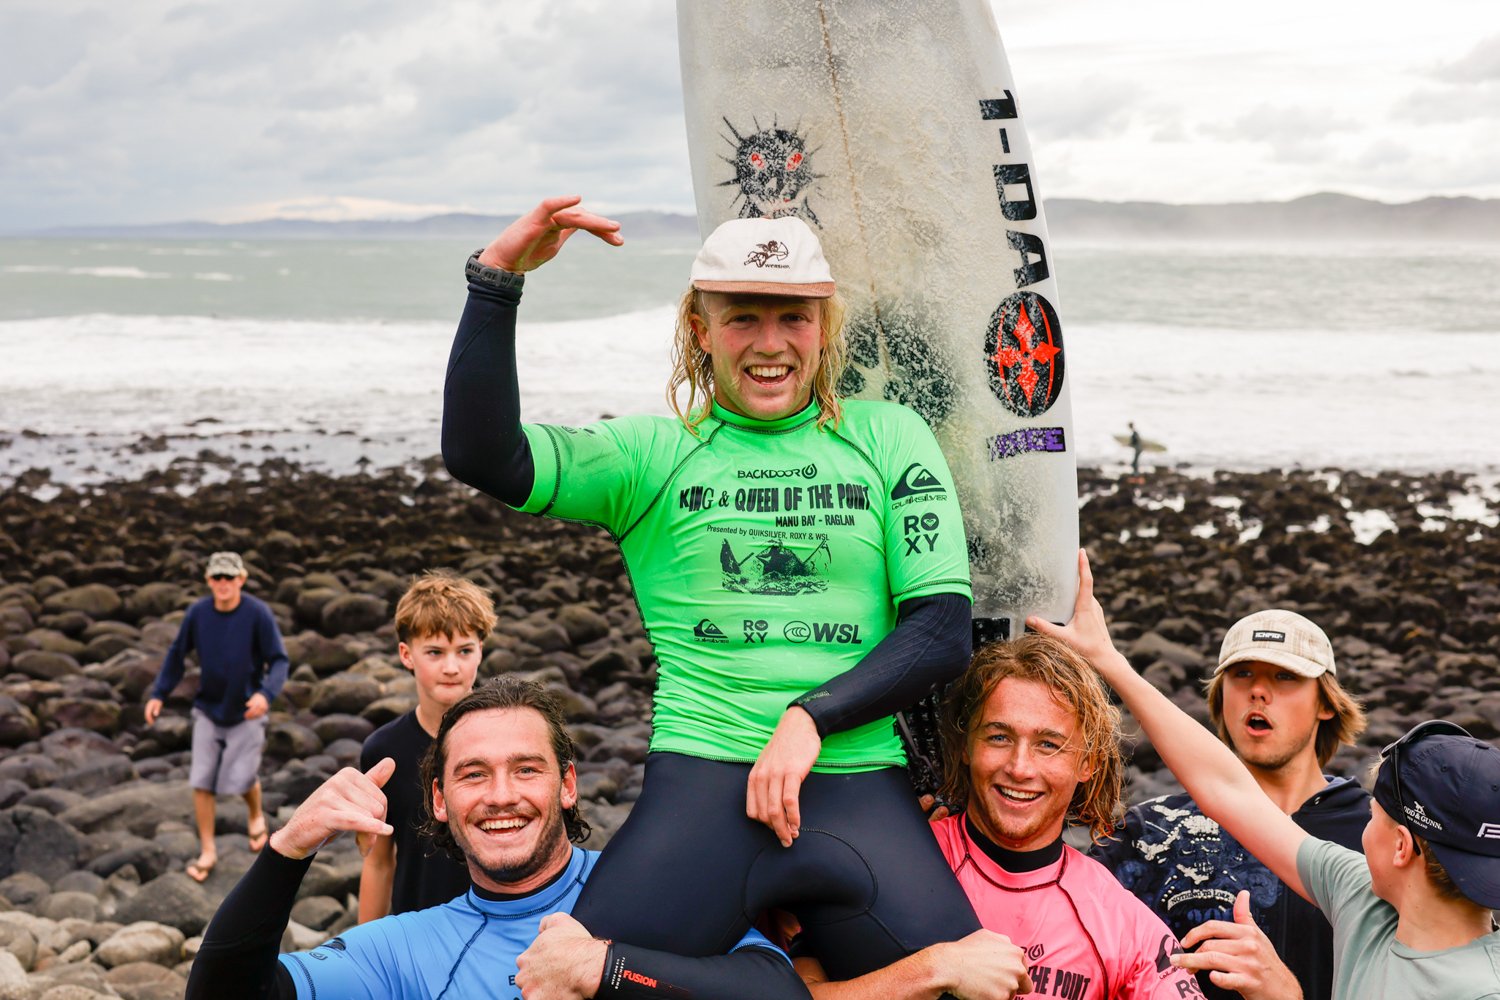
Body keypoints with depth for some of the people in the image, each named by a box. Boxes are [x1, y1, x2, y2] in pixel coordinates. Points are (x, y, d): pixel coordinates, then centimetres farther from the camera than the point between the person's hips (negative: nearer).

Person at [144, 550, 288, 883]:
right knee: (202, 781, 1)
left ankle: (255, 816, 32)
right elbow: (177, 654, 5)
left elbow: (279, 660, -15)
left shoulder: (258, 614, -18)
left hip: (246, 712, -3)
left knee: (240, 779, -4)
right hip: (208, 709, 3)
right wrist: (158, 694, -1)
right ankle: (207, 851, 15)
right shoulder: (198, 612, -9)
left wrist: (266, 694, -32)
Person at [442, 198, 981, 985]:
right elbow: (481, 456, -5)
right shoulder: (654, 454, 9)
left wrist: (811, 718, -8)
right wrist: (497, 278, -12)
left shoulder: (888, 439, 10)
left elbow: (944, 631, 4)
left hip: (858, 786, 1)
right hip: (700, 780, -1)